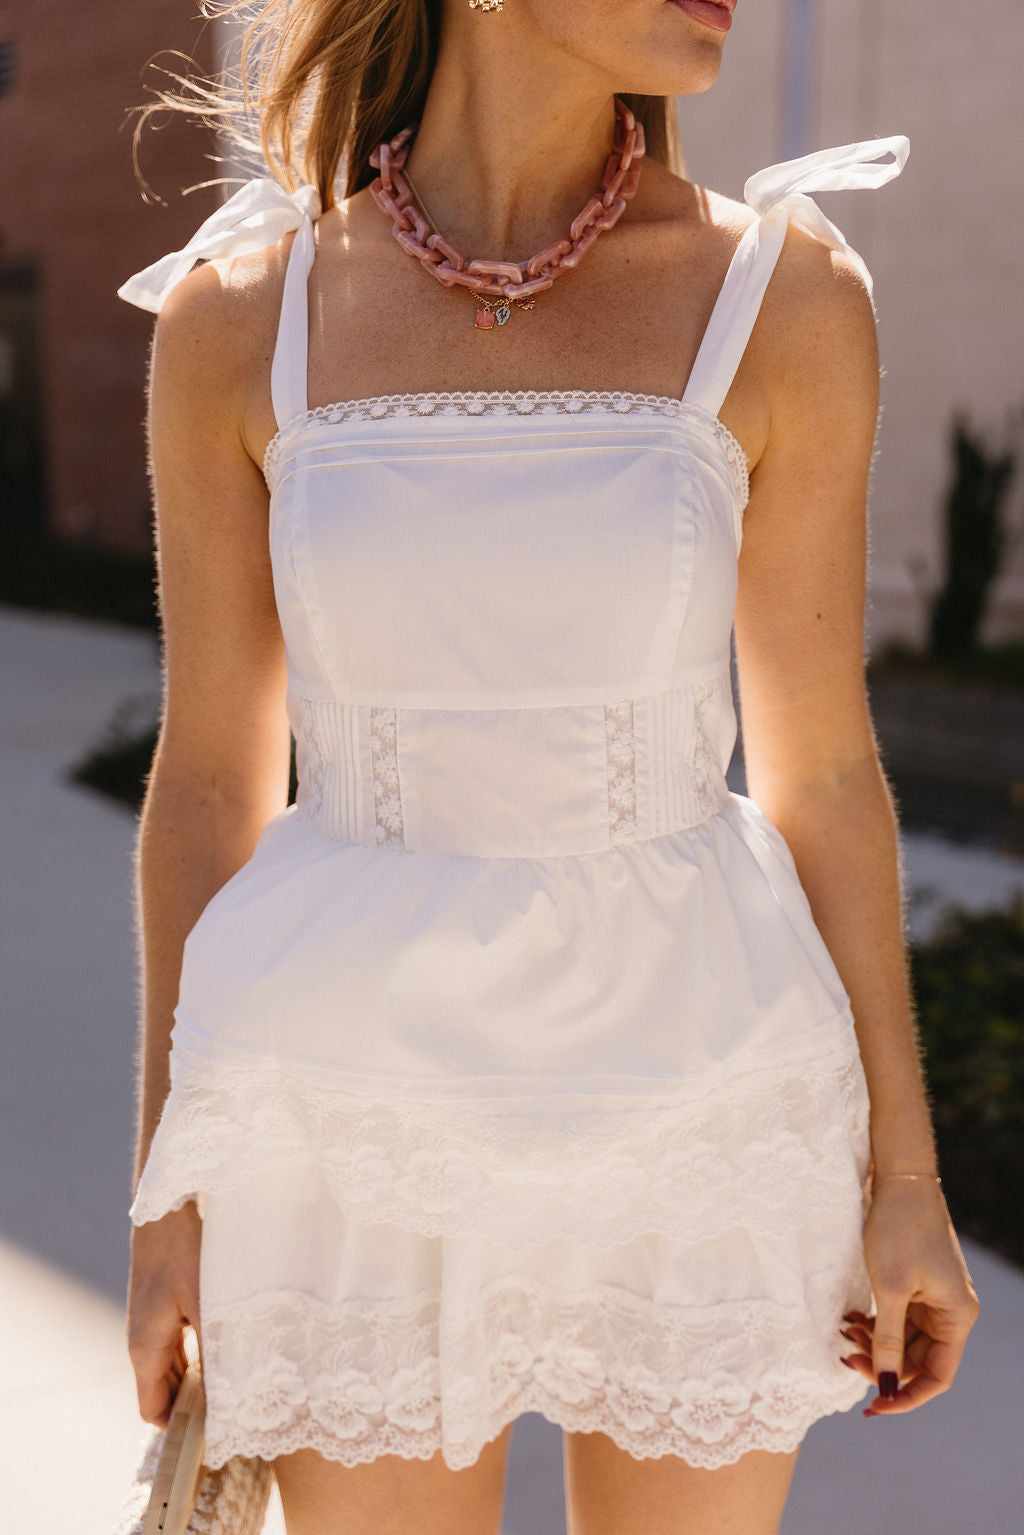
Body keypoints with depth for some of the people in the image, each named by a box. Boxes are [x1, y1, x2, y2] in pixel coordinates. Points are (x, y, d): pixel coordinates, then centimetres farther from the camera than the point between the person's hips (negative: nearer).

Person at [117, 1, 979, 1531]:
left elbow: (822, 769, -2)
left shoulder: (784, 295, -8)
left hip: (694, 1111, 1)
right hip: (363, 1118, 0)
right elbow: (210, 777, 0)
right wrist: (168, 1196, 3)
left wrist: (906, 1177, 2)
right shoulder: (236, 318, -7)